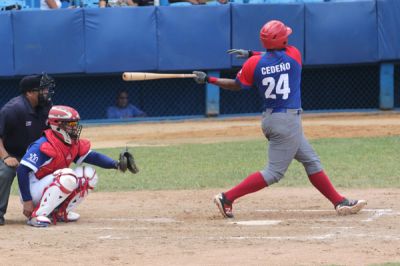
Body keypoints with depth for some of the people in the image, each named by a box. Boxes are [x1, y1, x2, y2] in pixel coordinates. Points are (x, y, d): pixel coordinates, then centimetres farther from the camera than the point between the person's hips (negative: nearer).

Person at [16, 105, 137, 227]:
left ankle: (59, 212, 1)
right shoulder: (43, 146, -23)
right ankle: (37, 215, -27)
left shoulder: (74, 144, 3)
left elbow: (93, 156, 0)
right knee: (68, 176, -32)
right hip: (33, 193, -8)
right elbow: (22, 171, -27)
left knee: (89, 175, -2)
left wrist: (116, 164, -19)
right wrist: (27, 201, -29)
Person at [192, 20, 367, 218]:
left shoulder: (254, 63, -4)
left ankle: (340, 202, 16)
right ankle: (227, 198, -12)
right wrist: (252, 54, 13)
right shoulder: (293, 55, -7)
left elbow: (237, 85, 7)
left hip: (269, 118, 6)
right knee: (274, 172, -4)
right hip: (288, 120, -6)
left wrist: (208, 79, 18)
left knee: (311, 161, 14)